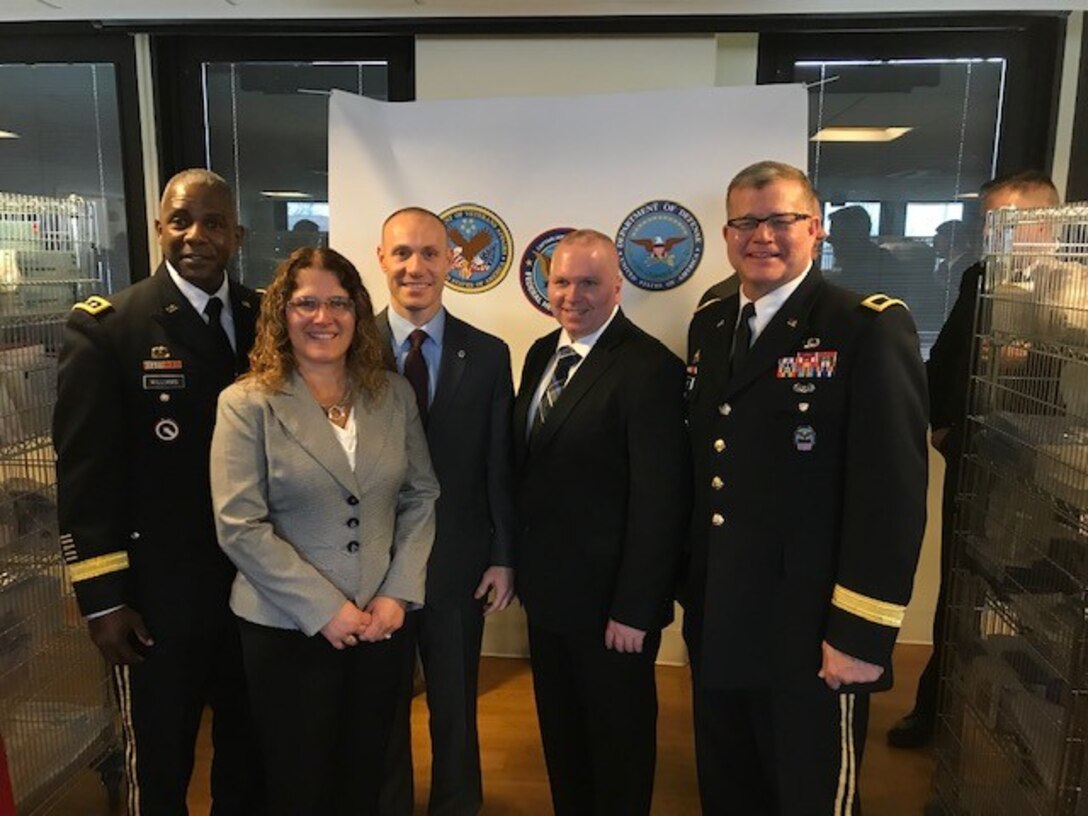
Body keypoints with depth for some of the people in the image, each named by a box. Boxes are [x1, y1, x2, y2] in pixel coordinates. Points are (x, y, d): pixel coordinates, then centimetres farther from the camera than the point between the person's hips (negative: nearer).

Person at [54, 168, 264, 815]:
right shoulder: (105, 327, -8)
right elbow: (86, 473, -10)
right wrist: (103, 598, -11)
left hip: (261, 585, 4)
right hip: (160, 597, -3)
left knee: (252, 754, 22)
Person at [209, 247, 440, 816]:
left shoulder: (394, 393, 2)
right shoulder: (246, 404, -8)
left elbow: (421, 496, 3)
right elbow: (240, 527, -13)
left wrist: (398, 594, -7)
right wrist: (325, 610, -16)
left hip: (382, 621, 3)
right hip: (287, 628, -3)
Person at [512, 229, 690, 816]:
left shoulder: (649, 368, -19)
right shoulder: (542, 354, 6)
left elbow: (659, 500, -20)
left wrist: (635, 609, -19)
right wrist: (517, 559, 11)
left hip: (609, 599, -7)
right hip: (546, 588, 8)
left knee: (618, 741, 15)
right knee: (559, 731, 24)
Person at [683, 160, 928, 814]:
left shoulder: (871, 328, -13)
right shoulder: (709, 325, 8)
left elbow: (893, 491, -18)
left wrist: (862, 633, -18)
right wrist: (693, 590, 11)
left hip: (812, 636, -6)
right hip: (716, 624, 6)